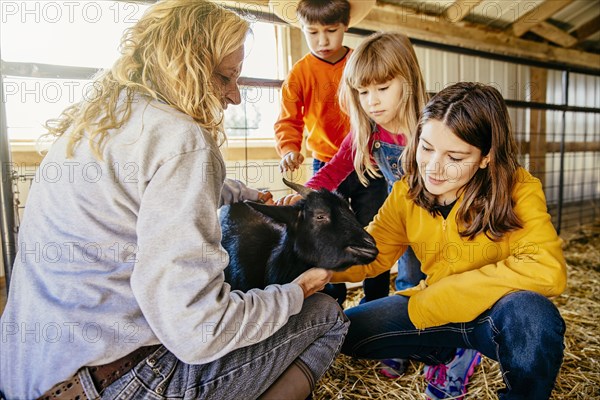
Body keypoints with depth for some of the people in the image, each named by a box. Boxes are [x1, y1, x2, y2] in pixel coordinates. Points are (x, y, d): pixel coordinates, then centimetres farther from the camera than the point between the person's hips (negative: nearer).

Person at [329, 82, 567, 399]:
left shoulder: (517, 189, -19)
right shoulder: (406, 194, -7)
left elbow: (548, 269, -31)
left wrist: (430, 299, -28)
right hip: (431, 310, 4)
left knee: (528, 311, -37)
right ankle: (448, 355, 15)